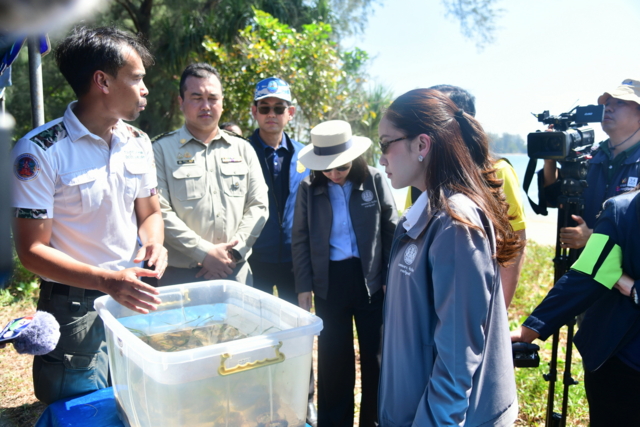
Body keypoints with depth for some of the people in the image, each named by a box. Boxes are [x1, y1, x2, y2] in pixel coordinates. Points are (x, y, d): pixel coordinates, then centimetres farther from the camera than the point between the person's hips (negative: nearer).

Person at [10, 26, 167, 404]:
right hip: (75, 310, -5)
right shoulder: (40, 152, -16)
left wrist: (154, 244, -10)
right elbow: (32, 250, -14)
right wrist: (107, 281, -26)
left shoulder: (138, 143, 2)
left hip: (134, 298, 5)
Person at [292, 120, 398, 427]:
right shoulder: (309, 188, -3)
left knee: (375, 355, 14)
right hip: (330, 283, 1)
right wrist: (303, 286, -3)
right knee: (333, 358, 13)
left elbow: (391, 232, 0)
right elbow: (300, 240, 1)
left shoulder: (375, 180, -5)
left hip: (370, 279, 0)